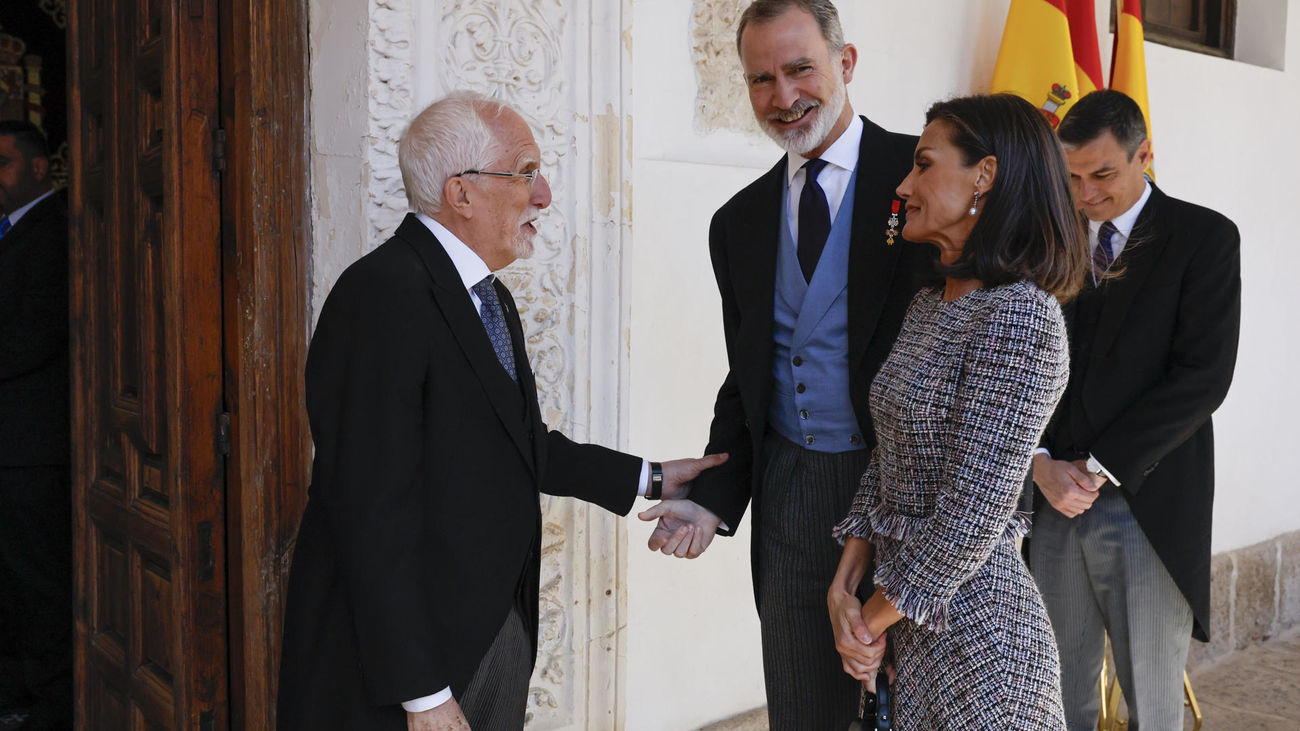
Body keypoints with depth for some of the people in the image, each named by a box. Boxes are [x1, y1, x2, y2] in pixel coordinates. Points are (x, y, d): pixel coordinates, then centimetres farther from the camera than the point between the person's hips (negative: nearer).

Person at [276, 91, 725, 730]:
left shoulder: (489, 296, 10)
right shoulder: (383, 296, -21)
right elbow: (374, 510, -24)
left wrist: (649, 479, 16)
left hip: (501, 627, 9)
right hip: (407, 657, -8)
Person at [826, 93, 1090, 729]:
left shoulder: (1019, 317, -20)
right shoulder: (928, 306, 7)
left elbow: (973, 516, -22)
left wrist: (876, 616, -12)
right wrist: (843, 586, 0)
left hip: (972, 623, -8)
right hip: (904, 612, 8)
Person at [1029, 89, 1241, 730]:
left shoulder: (1204, 238, -1)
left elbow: (1203, 376, -10)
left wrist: (1099, 466, -12)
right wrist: (1042, 461, -7)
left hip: (1149, 507, -3)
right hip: (1053, 503, 3)